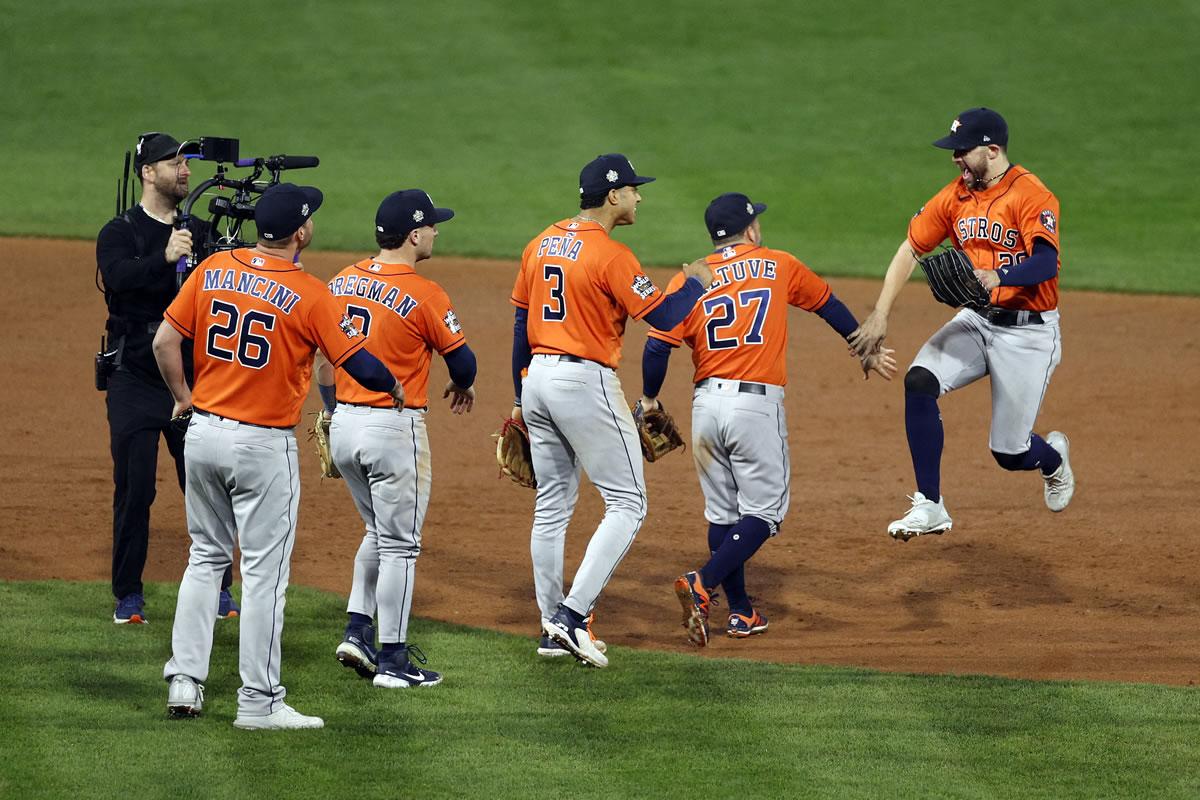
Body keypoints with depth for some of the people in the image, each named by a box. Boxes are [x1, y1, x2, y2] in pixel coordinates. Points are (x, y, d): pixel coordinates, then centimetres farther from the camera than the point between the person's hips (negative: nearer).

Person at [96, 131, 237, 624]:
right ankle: (128, 596, 8)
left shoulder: (200, 232, 10)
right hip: (135, 383, -3)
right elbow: (119, 276, -25)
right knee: (133, 490, -1)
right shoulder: (120, 233, -4)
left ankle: (218, 589, 14)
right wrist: (164, 257, -43)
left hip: (193, 381, 3)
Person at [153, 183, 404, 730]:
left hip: (204, 433, 5)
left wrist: (183, 396, 16)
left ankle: (184, 679, 15)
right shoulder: (309, 293, -14)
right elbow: (357, 362, -11)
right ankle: (259, 702, 3)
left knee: (206, 557, 19)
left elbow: (165, 341, 1)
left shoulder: (213, 270, 0)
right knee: (264, 571, 1)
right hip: (263, 445, -5)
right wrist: (393, 387, 9)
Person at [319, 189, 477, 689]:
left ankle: (357, 632, 15)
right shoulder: (423, 295, -14)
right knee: (399, 544, 2)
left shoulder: (343, 282, 5)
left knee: (379, 532, 23)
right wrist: (462, 388, 16)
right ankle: (392, 661, 4)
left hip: (344, 424, 7)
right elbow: (462, 361, -7)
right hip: (395, 428, -7)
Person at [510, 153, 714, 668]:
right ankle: (573, 613, -12)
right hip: (585, 381, -8)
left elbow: (521, 325, 14)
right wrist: (696, 283, 5)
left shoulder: (541, 245, 9)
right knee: (627, 505, -1)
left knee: (552, 505, 14)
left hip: (537, 378, 8)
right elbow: (664, 317, -14)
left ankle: (553, 630, 17)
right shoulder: (610, 255, -14)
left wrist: (521, 398, 21)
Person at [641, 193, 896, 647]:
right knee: (764, 511, 2)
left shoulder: (690, 281, 5)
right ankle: (703, 585, -17)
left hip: (706, 405, 3)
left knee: (723, 513, 15)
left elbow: (657, 346, -4)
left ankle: (741, 613, 17)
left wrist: (649, 399, 12)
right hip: (757, 403, -3)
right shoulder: (779, 267, 6)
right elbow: (829, 306, 21)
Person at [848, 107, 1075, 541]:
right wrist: (880, 315, -1)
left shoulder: (1032, 196, -18)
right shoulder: (955, 196, 3)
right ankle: (929, 508, -17)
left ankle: (1053, 457, 39)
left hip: (1029, 331, -6)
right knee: (919, 380, -23)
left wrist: (998, 277, -50)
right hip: (976, 321, 6)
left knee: (1010, 453, -2)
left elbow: (1045, 263, -31)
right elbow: (911, 249, 8)